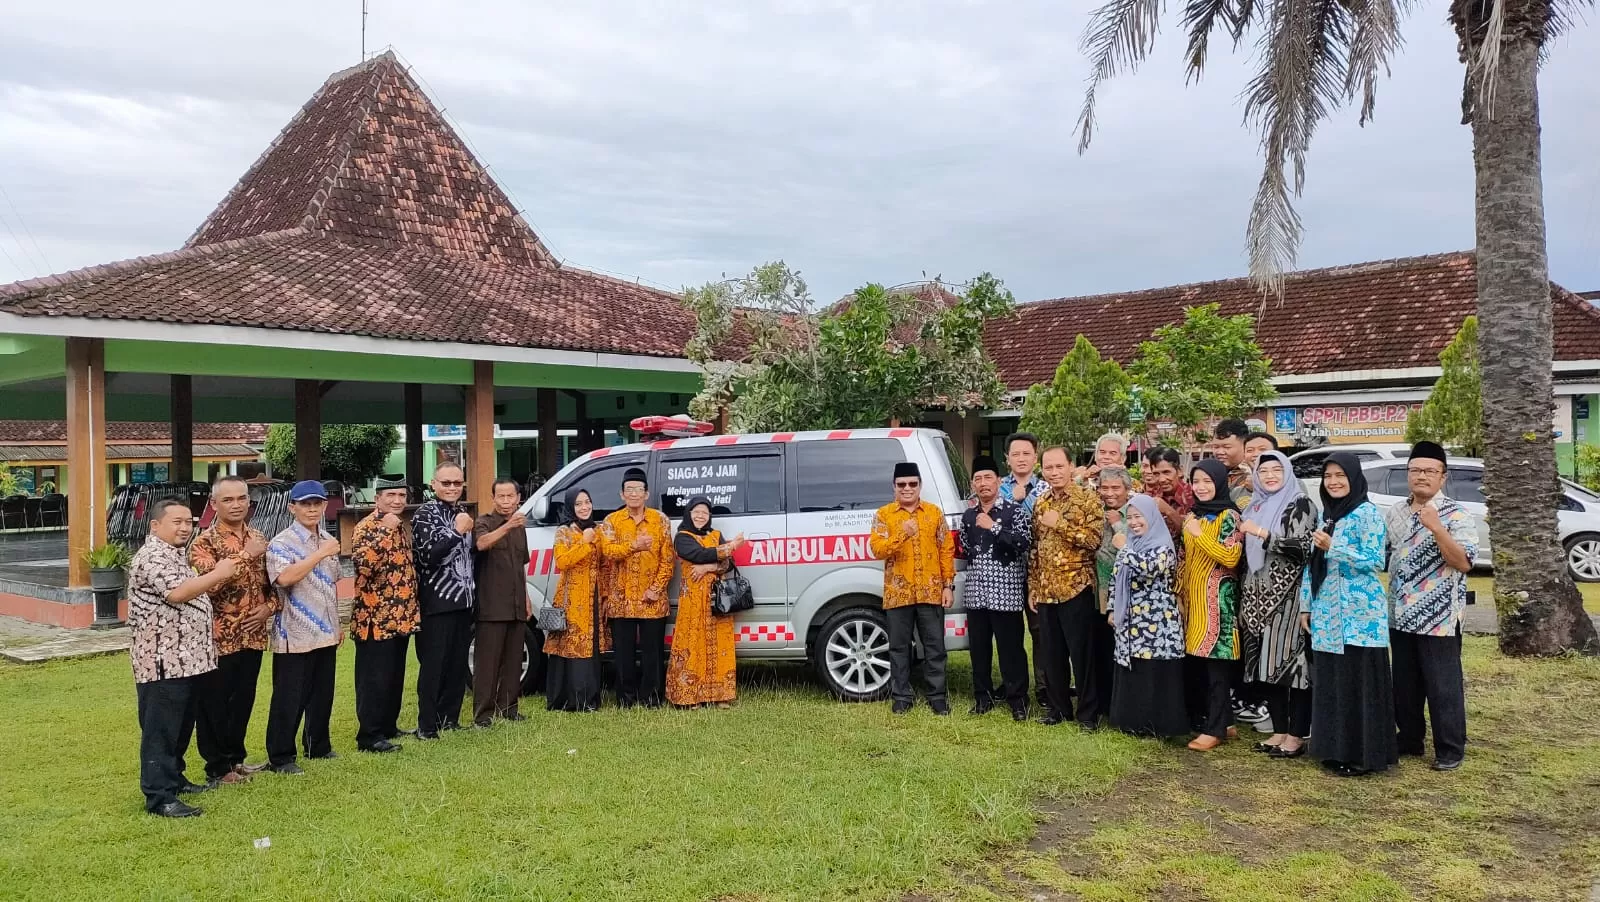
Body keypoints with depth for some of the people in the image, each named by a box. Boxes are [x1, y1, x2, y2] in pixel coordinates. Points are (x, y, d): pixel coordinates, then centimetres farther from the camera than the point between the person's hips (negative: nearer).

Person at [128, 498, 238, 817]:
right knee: (161, 730, -4)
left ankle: (174, 778, 31)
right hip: (163, 662, -10)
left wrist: (215, 582, 12)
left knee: (182, 726, 19)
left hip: (187, 659, 10)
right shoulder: (151, 557, -15)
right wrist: (218, 574, -20)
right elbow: (177, 592, -30)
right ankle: (159, 797, 0)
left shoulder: (174, 555, 17)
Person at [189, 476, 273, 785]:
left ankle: (235, 758, 30)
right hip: (219, 637, -6)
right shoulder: (204, 543, -10)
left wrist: (269, 606, -3)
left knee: (243, 701, 15)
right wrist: (245, 555, -25)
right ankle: (217, 768, 16)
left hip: (252, 636, 6)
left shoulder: (259, 538, 8)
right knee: (213, 706, 5)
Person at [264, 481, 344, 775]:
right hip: (294, 636, -7)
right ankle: (280, 757, 9)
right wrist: (320, 554, -25)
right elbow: (285, 578, -29)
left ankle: (319, 746, 28)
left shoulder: (328, 541, 11)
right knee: (289, 698, -1)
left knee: (322, 694, 15)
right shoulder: (281, 543, -11)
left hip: (325, 634, 7)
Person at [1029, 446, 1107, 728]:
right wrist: (1032, 587, 11)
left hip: (1076, 587, -5)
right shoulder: (1040, 504, 11)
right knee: (1051, 653, 11)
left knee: (1082, 652, 0)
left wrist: (1060, 523, -18)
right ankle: (1058, 706, 23)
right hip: (1045, 590, 6)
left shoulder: (1088, 498, -6)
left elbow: (1094, 539, -16)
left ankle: (1089, 711, 10)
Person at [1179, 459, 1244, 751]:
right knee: (1196, 663, 8)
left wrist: (1200, 535, -19)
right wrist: (1180, 593, 15)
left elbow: (1231, 558, -18)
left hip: (1217, 598, -7)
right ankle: (1205, 719, 18)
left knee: (1216, 664, -5)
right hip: (1193, 598, 7)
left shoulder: (1229, 517, -8)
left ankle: (1215, 729, 0)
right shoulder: (1192, 516, 14)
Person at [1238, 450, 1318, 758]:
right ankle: (1279, 731, 16)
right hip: (1259, 596, 7)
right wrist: (1244, 598, 16)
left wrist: (1262, 533, -23)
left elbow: (1303, 547, -16)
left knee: (1292, 661, -7)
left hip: (1288, 596, -7)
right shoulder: (1254, 507, 15)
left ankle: (1297, 735, 0)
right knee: (1266, 663, 7)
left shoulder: (1300, 505, -4)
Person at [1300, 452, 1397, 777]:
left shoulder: (1367, 513, -6)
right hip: (1327, 614, 7)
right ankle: (1335, 749, 18)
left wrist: (1333, 547, -22)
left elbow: (1375, 560, -15)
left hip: (1359, 614, -7)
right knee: (1329, 682, 9)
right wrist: (1306, 605, 13)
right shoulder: (1324, 515, 14)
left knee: (1360, 683, -2)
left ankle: (1364, 754, 6)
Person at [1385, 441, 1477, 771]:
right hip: (1400, 616, 6)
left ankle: (1450, 749, 12)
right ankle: (1409, 739, 27)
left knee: (1443, 686, 1)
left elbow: (1463, 562, -18)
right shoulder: (1394, 514, 9)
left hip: (1439, 618, -6)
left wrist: (1436, 527, -27)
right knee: (1404, 683, 14)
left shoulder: (1457, 515, -7)